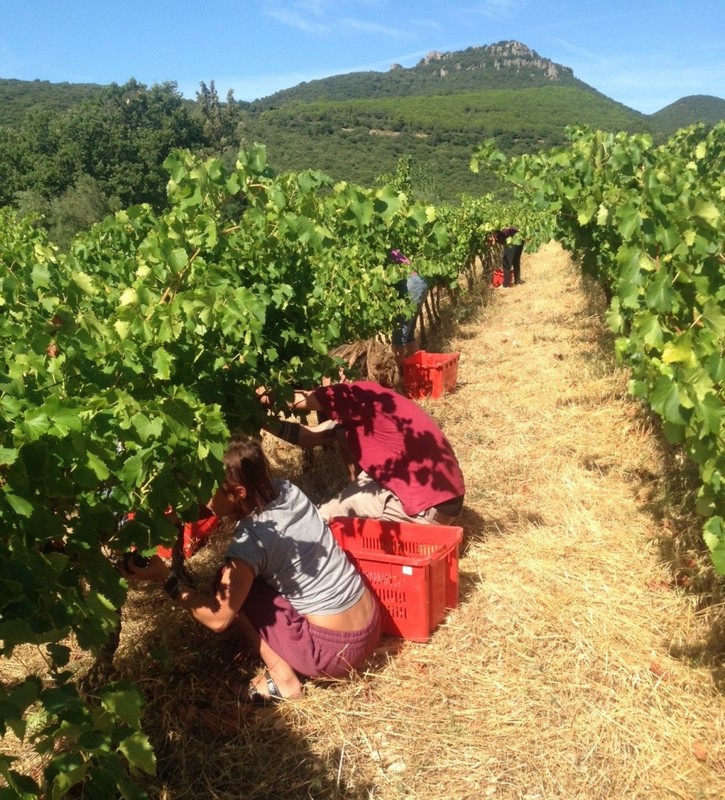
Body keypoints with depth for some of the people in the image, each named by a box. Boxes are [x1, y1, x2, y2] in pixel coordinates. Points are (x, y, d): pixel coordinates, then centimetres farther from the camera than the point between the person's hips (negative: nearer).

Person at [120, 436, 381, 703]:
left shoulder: (252, 540, -21)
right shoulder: (287, 490, -2)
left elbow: (218, 619, -16)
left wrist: (165, 577, -12)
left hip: (336, 649, -7)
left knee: (227, 582, 1)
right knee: (242, 575, 19)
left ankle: (282, 677, 3)